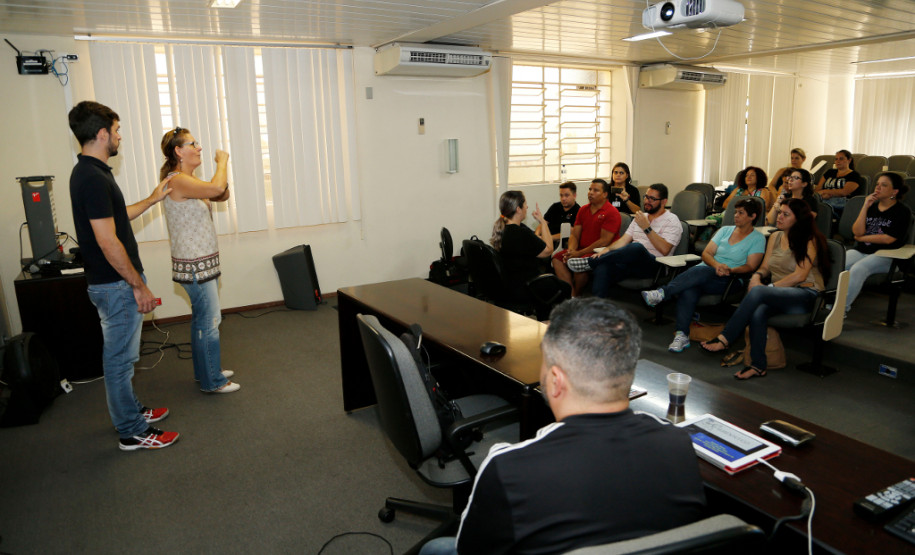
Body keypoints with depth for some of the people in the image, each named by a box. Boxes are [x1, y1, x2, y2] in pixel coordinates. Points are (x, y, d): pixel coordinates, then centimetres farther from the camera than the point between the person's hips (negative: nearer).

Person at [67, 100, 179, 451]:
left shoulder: (89, 172, 10)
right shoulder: (93, 178, -22)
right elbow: (107, 242, -25)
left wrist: (152, 200, 25)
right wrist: (139, 286, -19)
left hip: (115, 282, 10)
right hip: (115, 285, -10)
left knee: (120, 355, 21)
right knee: (120, 358, 1)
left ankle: (131, 411, 36)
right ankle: (132, 432, 13)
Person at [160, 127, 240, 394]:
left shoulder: (190, 181, 13)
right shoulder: (178, 181, -18)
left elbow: (222, 195, 17)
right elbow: (216, 188, -32)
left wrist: (222, 166, 2)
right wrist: (222, 161, -14)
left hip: (201, 262, 10)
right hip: (194, 265, -10)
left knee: (202, 319, 19)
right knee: (209, 322, -3)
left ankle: (206, 370, 32)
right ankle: (212, 381, 7)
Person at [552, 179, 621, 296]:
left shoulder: (612, 213, -8)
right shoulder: (583, 210, 15)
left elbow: (604, 241, -16)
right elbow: (574, 235, 12)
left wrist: (579, 253, -17)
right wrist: (571, 250, -10)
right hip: (581, 250, 8)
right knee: (557, 258, -13)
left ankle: (576, 295, -9)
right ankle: (570, 294, -22)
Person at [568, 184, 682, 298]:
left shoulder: (671, 220, 5)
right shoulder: (641, 217, 25)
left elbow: (664, 250, -11)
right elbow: (624, 239, 16)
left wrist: (647, 228, -14)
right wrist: (607, 250, -3)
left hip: (653, 265, -5)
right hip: (632, 262, 5)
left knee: (636, 248, -39)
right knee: (603, 267, -28)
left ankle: (589, 262, -26)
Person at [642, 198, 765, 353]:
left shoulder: (758, 238, 9)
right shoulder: (725, 230, 21)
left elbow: (751, 266, -1)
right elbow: (706, 253, 11)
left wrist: (730, 270, -20)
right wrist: (716, 265, -10)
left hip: (726, 280, -3)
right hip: (705, 269, 3)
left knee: (700, 271, -37)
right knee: (688, 290, -33)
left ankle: (662, 294, -39)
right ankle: (681, 335, -38)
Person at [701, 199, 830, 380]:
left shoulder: (809, 241, -1)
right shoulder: (775, 237, 19)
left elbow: (799, 276, -11)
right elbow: (765, 267, 17)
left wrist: (770, 287, -15)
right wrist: (756, 276, -6)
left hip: (805, 295, -5)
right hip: (779, 296, 5)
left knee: (758, 292, -34)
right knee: (757, 313, -33)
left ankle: (725, 339, -35)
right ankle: (758, 366, -31)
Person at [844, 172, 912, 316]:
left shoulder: (903, 211, 0)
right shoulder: (872, 206, 15)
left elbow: (888, 239, -10)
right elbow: (857, 231, 1)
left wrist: (862, 238, 0)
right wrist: (865, 206, -3)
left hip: (885, 256, -5)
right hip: (861, 250, 5)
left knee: (858, 269, -34)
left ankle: (842, 308, -32)